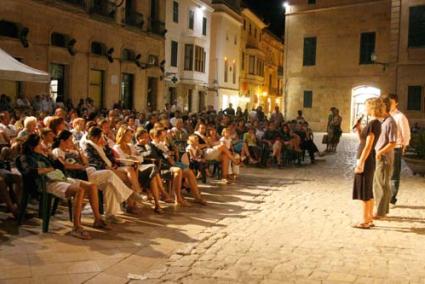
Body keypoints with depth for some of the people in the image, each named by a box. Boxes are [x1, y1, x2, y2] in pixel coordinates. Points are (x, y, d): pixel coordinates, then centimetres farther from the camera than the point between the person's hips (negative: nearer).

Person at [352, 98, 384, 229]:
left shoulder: (373, 123, -17)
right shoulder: (376, 123, 12)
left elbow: (368, 146, -21)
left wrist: (360, 163, -20)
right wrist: (359, 129, 7)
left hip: (366, 160, -10)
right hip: (368, 160, 10)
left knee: (364, 193, -3)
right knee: (368, 192, 14)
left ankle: (365, 222, 3)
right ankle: (370, 219, 22)